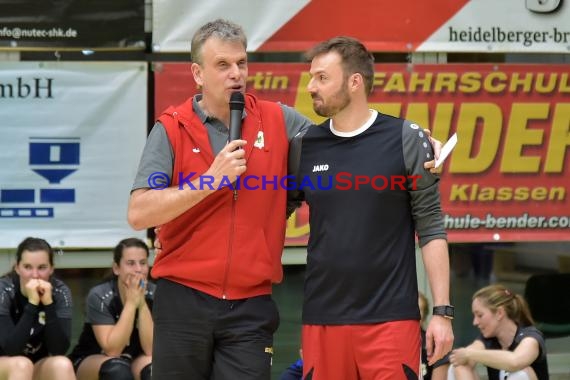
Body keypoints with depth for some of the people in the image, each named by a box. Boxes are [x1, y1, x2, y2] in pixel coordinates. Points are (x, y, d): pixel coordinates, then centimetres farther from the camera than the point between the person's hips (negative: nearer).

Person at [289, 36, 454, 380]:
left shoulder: (406, 140, -2)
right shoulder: (304, 147, 6)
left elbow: (431, 228, -1)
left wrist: (442, 311, -6)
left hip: (391, 317, -3)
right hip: (322, 319, 3)